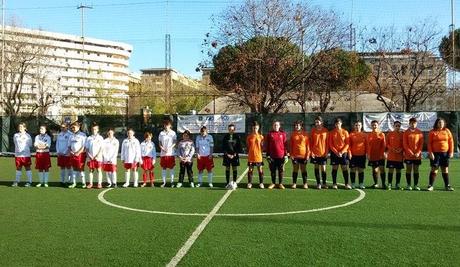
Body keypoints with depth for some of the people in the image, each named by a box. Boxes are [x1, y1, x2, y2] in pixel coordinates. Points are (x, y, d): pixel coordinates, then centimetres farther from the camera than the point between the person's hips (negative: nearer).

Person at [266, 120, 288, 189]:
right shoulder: (270, 134, 3)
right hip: (272, 156, 0)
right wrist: (267, 155, 0)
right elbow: (267, 145, 5)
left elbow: (285, 144, 3)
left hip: (281, 155, 0)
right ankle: (273, 183, 19)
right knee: (273, 170, 8)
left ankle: (280, 183, 15)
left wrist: (286, 154, 0)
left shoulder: (283, 133, 3)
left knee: (281, 170, 6)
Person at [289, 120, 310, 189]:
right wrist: (291, 154, -3)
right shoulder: (293, 134, 3)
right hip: (295, 155, 1)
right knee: (295, 169, 6)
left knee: (303, 169, 6)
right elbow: (290, 145, 4)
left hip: (303, 155, -1)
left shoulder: (305, 134, 0)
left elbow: (308, 145, 0)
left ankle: (305, 183, 12)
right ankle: (294, 183, 13)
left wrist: (308, 154, -6)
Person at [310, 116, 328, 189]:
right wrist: (311, 152, -6)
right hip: (315, 153, 1)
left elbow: (327, 142, 2)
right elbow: (310, 142, 1)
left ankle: (324, 183, 15)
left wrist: (326, 152, -4)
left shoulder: (325, 130, 0)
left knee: (323, 169, 2)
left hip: (323, 153, -1)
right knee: (316, 168, 6)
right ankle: (318, 183, 14)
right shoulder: (313, 130, 1)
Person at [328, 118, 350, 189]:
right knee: (334, 168, 3)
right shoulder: (331, 133, 2)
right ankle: (334, 184, 9)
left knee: (345, 168, -1)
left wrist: (342, 152, -11)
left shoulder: (345, 132, 2)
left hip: (343, 152, 0)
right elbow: (330, 144, 0)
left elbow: (347, 143, 0)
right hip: (334, 153, 0)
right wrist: (336, 152, -10)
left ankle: (347, 184, 3)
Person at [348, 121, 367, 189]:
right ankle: (353, 184, 9)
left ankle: (361, 184, 11)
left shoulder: (364, 135, 7)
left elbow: (366, 145, 8)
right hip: (353, 155, -1)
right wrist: (349, 153, -11)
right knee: (353, 169, 2)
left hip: (362, 155, 1)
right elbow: (349, 145, 0)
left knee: (361, 170, 5)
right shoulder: (351, 135, 2)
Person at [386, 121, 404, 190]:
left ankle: (397, 184, 16)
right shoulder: (389, 134, 3)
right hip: (391, 155, -1)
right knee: (391, 169, -3)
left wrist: (401, 149, -12)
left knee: (398, 170, 7)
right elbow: (387, 144, 3)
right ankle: (389, 184, 3)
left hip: (399, 155, 1)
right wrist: (392, 149, -12)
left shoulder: (402, 134, 4)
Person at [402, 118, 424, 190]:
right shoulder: (406, 132, 1)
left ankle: (416, 185, 11)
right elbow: (405, 144, -3)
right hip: (408, 155, -1)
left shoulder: (420, 132, 6)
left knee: (416, 170, 6)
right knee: (408, 169, 2)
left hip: (417, 155, 1)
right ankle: (408, 185, 7)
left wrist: (418, 152, -9)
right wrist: (410, 152, -12)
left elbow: (421, 144, 3)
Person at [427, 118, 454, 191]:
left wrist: (451, 152, 0)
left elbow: (451, 141, 6)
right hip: (435, 153, -3)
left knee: (445, 170, 9)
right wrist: (430, 153, -12)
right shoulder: (432, 132, -1)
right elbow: (429, 143, -4)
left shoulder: (447, 131, 6)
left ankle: (447, 185, 17)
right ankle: (430, 185, 2)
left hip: (445, 153, 3)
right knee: (434, 169, -3)